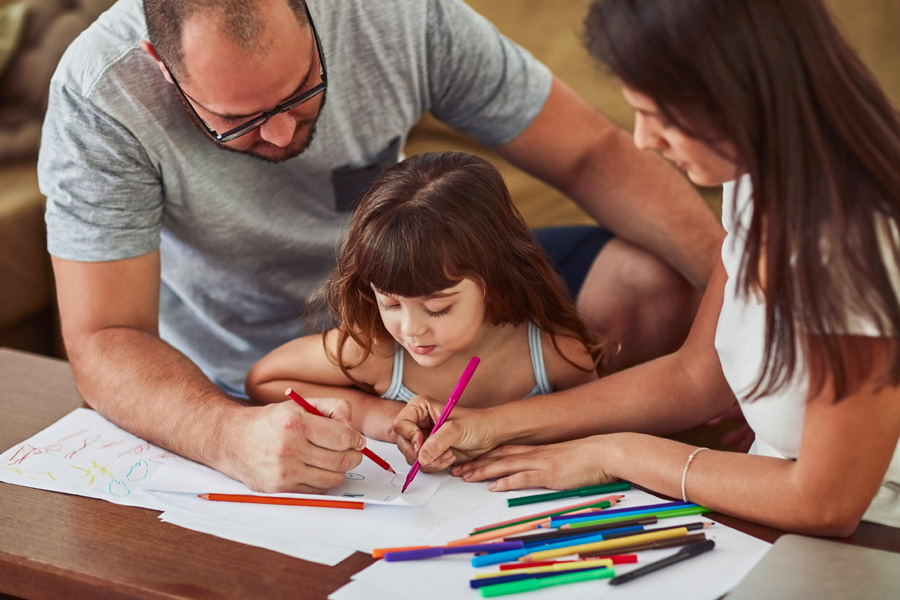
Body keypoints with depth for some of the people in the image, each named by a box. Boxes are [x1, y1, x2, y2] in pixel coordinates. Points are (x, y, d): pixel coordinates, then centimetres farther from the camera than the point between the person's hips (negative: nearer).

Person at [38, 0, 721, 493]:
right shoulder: (99, 98, -30)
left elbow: (592, 154, -16)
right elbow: (104, 343, -30)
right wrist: (232, 436, -51)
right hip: (228, 387, -2)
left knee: (654, 264, -10)